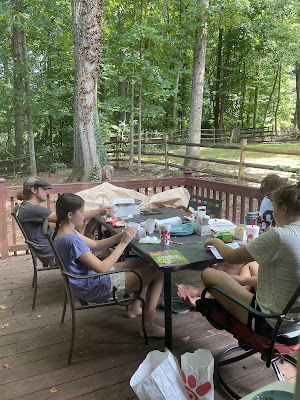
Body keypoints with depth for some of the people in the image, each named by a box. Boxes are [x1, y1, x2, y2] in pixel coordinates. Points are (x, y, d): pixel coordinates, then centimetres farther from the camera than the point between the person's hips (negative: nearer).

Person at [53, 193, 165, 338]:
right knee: (158, 273, -8)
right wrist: (123, 243, -22)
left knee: (144, 262, 18)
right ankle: (148, 327, 2)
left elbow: (95, 245, 7)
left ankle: (135, 307, 30)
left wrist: (122, 235, -5)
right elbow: (102, 267, -28)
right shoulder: (71, 240, -30)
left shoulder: (63, 232, 1)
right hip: (96, 289, -10)